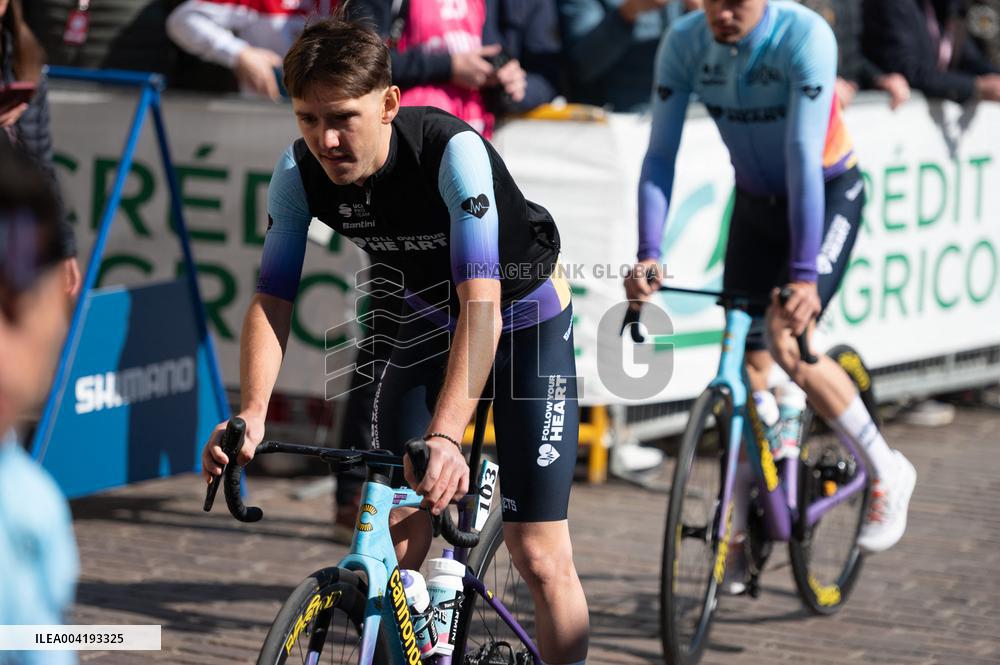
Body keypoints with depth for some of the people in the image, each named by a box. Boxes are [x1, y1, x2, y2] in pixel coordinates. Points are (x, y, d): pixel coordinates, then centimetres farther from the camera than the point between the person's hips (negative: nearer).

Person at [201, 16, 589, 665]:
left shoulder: (453, 150, -35)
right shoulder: (299, 174, -20)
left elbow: (481, 302, -42)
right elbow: (272, 299, -18)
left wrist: (445, 437, -53)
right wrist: (252, 414, -35)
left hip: (525, 319, -4)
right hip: (427, 325, 5)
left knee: (539, 556, -10)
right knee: (395, 546, -4)